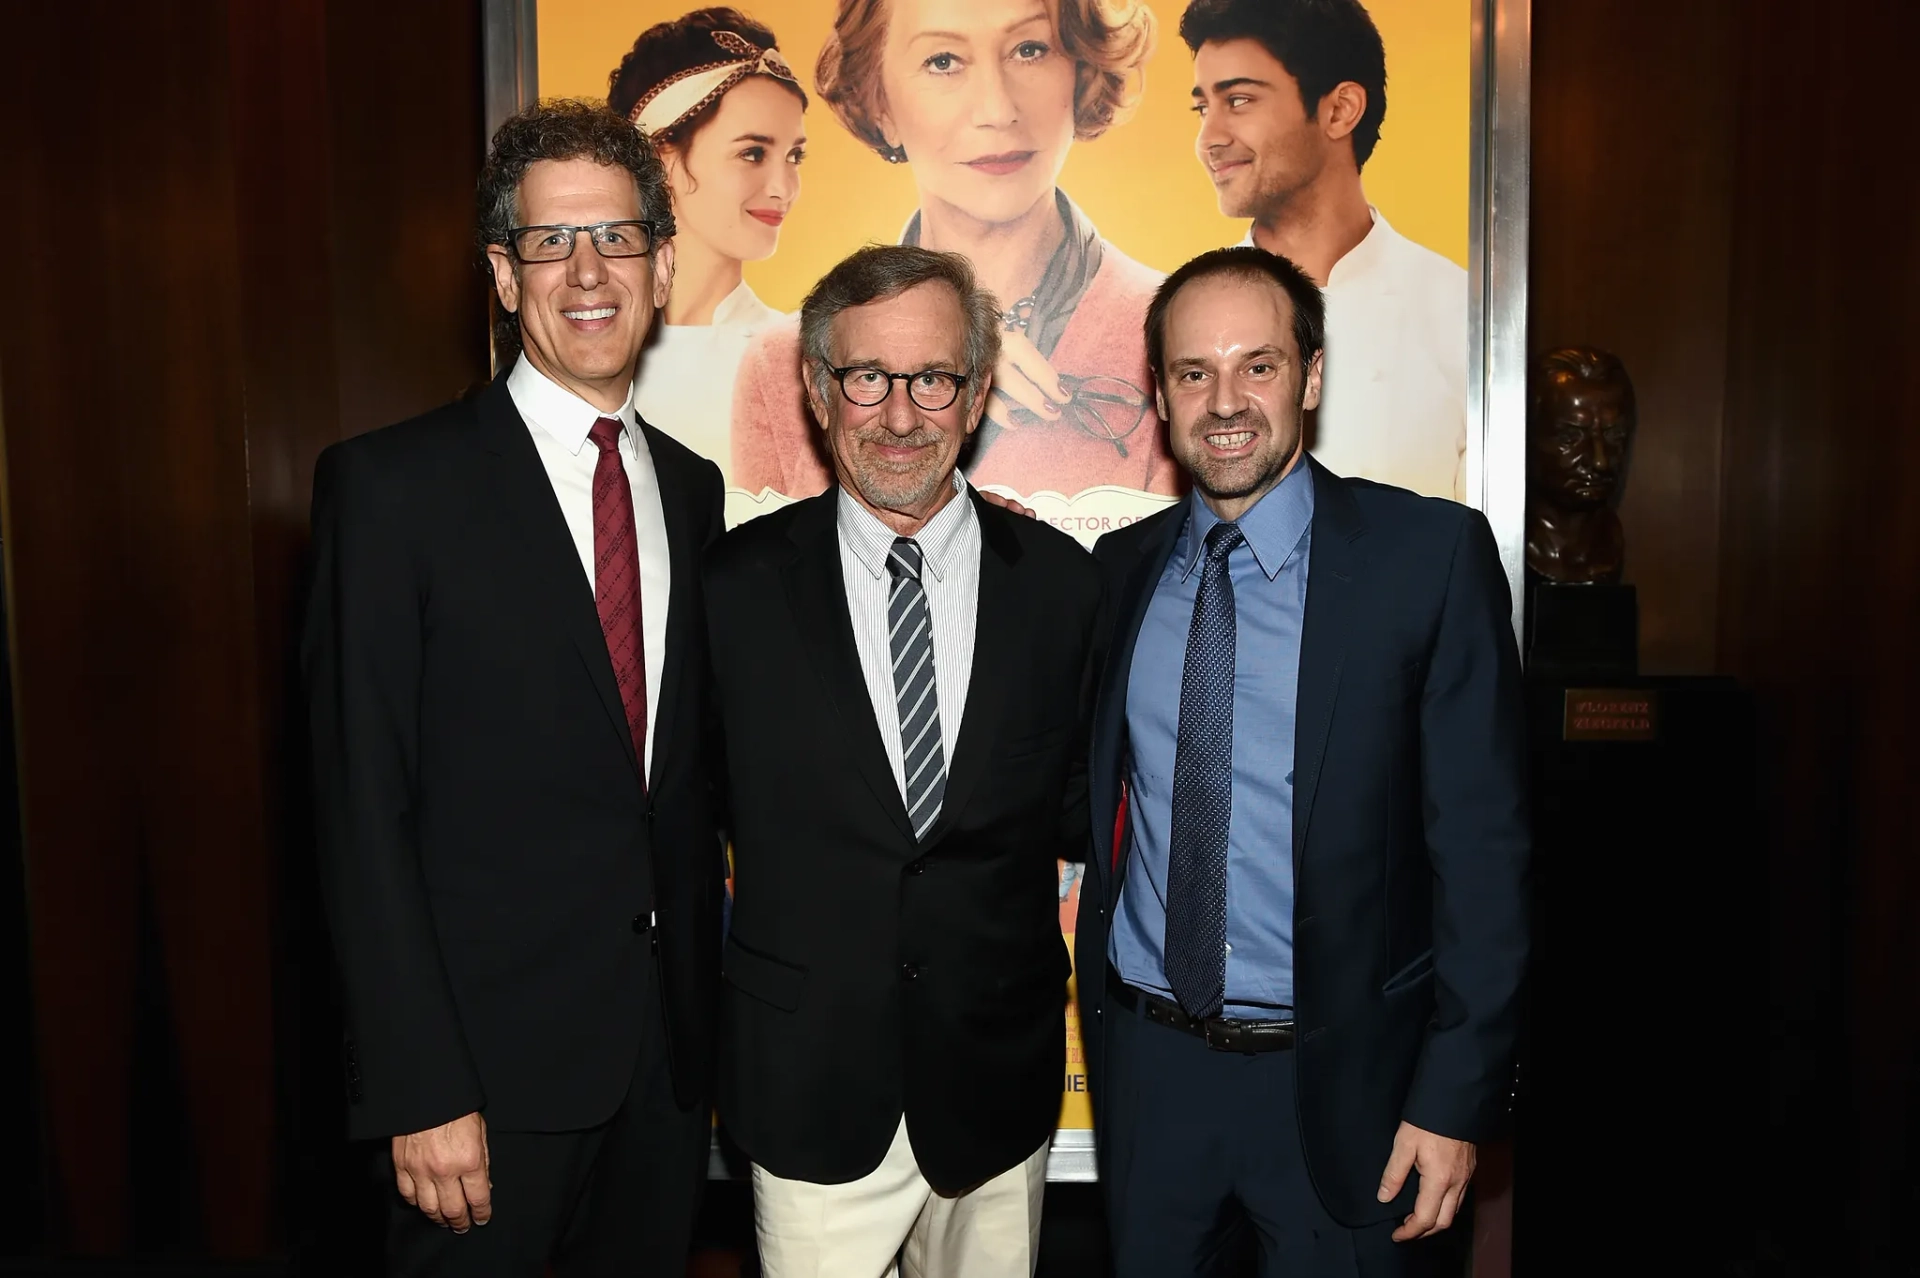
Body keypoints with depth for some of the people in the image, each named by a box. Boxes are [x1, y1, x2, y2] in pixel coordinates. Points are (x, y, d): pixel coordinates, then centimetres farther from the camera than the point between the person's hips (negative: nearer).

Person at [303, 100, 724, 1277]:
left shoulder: (694, 490, 7)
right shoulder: (392, 485, -9)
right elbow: (363, 812, -11)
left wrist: (707, 1011, 10)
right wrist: (420, 1092, -14)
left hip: (671, 1049, 5)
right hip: (492, 1058, -5)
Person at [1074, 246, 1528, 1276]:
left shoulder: (1431, 555, -10)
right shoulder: (1122, 567, 3)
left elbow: (1482, 842, -10)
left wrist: (1457, 1095, -12)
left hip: (1338, 1074, -3)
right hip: (1145, 1061, 4)